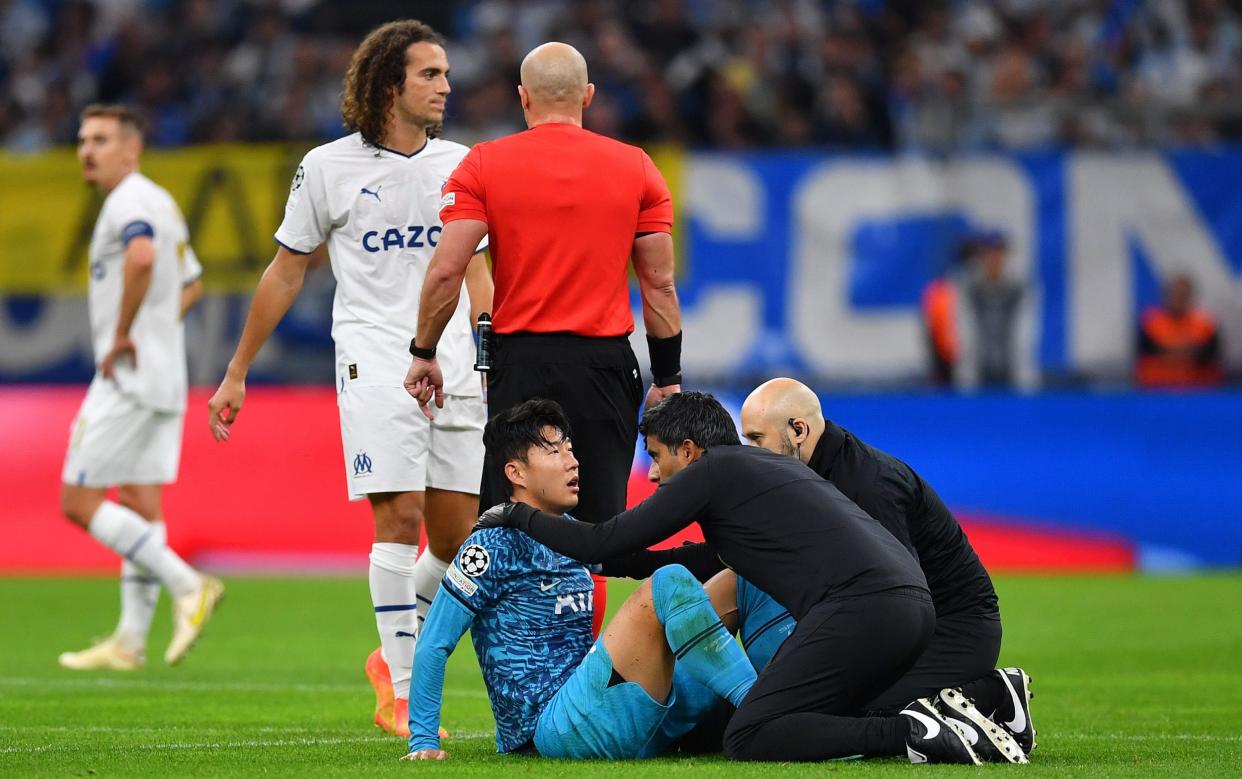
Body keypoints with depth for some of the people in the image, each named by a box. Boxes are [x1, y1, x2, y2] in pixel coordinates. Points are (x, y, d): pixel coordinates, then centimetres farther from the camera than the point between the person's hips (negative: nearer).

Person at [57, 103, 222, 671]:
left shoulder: (130, 202, -13)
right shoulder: (162, 204, 19)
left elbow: (141, 257, -35)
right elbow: (190, 285, 32)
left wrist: (122, 335, -25)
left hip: (128, 373, -10)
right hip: (163, 378, 10)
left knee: (79, 500, -7)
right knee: (140, 504, 8)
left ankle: (187, 586, -13)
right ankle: (130, 642, 8)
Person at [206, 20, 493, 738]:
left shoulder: (459, 165, 11)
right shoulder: (329, 167, 2)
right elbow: (286, 274, 10)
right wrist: (237, 374, 11)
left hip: (454, 366, 4)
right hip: (375, 361, -4)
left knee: (458, 538, 2)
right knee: (400, 517, -14)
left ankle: (394, 656, 26)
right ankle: (401, 693, -8)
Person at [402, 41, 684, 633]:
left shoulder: (484, 165, 0)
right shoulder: (635, 168, 4)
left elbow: (447, 269, -7)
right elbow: (659, 284, 4)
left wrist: (424, 353, 4)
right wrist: (668, 378, 10)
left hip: (520, 362, -1)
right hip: (606, 363, 1)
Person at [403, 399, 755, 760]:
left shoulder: (569, 534, 18)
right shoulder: (496, 544, -5)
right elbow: (432, 646, -5)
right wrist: (423, 742, -7)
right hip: (553, 727, -9)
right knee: (670, 584, -22)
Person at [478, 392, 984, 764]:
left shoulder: (712, 471, 6)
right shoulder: (772, 466, 31)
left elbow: (602, 544, 6)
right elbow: (712, 559, 47)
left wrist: (520, 515, 20)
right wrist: (618, 563, 50)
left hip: (860, 606, -9)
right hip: (914, 604, 9)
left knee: (747, 740, -8)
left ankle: (910, 732, -21)